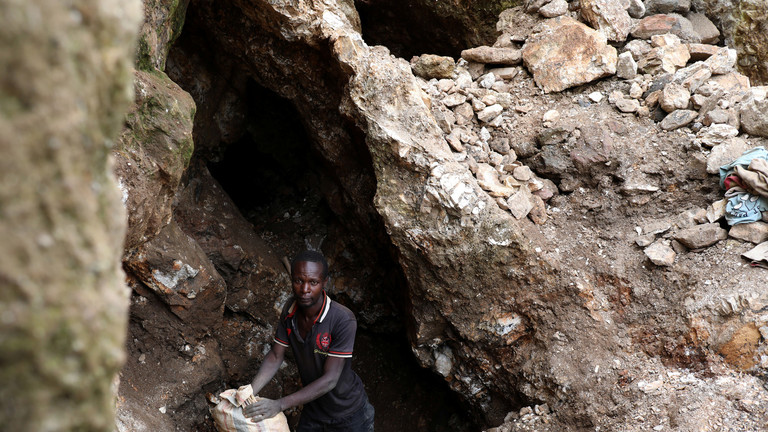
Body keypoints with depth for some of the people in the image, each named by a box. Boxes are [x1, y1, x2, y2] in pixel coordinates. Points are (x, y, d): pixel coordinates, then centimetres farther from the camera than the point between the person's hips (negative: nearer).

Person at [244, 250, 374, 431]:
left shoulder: (343, 320, -32)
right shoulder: (290, 311, -13)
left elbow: (330, 379, -32)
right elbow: (275, 356, -5)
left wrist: (280, 404, -37)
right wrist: (249, 393, -20)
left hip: (349, 413, -4)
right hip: (312, 408, 4)